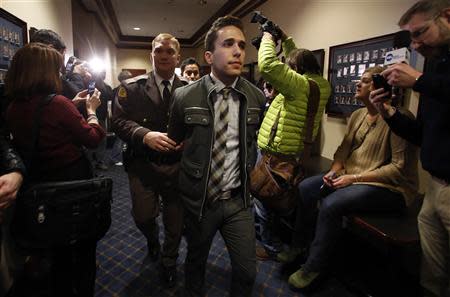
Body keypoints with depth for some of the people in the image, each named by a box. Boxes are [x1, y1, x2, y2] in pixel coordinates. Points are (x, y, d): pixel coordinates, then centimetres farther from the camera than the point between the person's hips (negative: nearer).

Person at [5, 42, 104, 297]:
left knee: (58, 247, 26)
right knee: (84, 244, 18)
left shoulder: (13, 109, -3)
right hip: (75, 180, -6)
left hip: (41, 184, 6)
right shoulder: (57, 103, -23)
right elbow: (93, 138, -14)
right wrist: (91, 109, 0)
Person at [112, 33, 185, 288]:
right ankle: (153, 239, 44)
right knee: (143, 216, 3)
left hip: (177, 166, 1)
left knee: (176, 221, 13)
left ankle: (169, 262, 43)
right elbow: (119, 121, -7)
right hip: (143, 165, 0)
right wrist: (145, 135, -24)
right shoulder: (131, 87, -1)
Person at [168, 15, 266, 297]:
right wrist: (185, 179, 9)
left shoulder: (256, 97, -5)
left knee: (247, 271, 11)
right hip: (199, 198, -1)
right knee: (196, 261, 22)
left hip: (238, 200, 2)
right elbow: (174, 142, 4)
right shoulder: (185, 97, -12)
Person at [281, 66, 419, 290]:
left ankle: (313, 267, -7)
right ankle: (299, 246, 10)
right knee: (306, 187, -6)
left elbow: (399, 167, -21)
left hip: (390, 187, -8)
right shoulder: (357, 115, 7)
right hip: (352, 175, 8)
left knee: (331, 204, -28)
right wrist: (334, 171, -8)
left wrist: (354, 178, -22)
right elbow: (344, 149, 11)